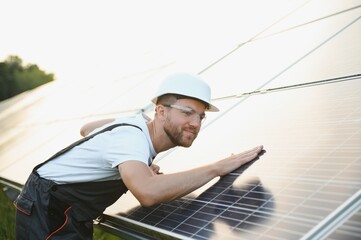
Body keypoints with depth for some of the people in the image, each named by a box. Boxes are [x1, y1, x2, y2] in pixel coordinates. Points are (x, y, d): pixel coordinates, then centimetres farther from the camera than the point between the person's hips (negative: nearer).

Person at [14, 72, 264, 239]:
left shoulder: (139, 123, -4)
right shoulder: (132, 138, -30)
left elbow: (86, 129, 13)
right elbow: (149, 193, -51)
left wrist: (139, 166, 2)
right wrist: (218, 167, -39)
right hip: (44, 211, -9)